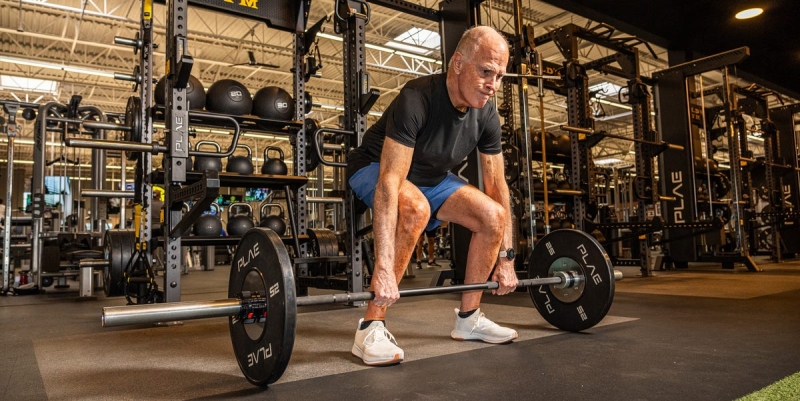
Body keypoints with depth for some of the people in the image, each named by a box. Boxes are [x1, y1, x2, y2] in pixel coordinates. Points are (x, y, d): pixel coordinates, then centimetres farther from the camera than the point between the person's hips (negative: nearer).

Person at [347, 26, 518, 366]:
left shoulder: (486, 115, -13)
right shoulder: (417, 99, -34)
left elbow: (497, 185, -6)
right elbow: (389, 183, -41)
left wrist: (506, 258, -7)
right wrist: (383, 268, -46)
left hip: (431, 176, 7)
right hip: (376, 169, -6)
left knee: (494, 216, -9)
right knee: (415, 208, -38)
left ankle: (468, 317, 7)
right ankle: (371, 327, -26)